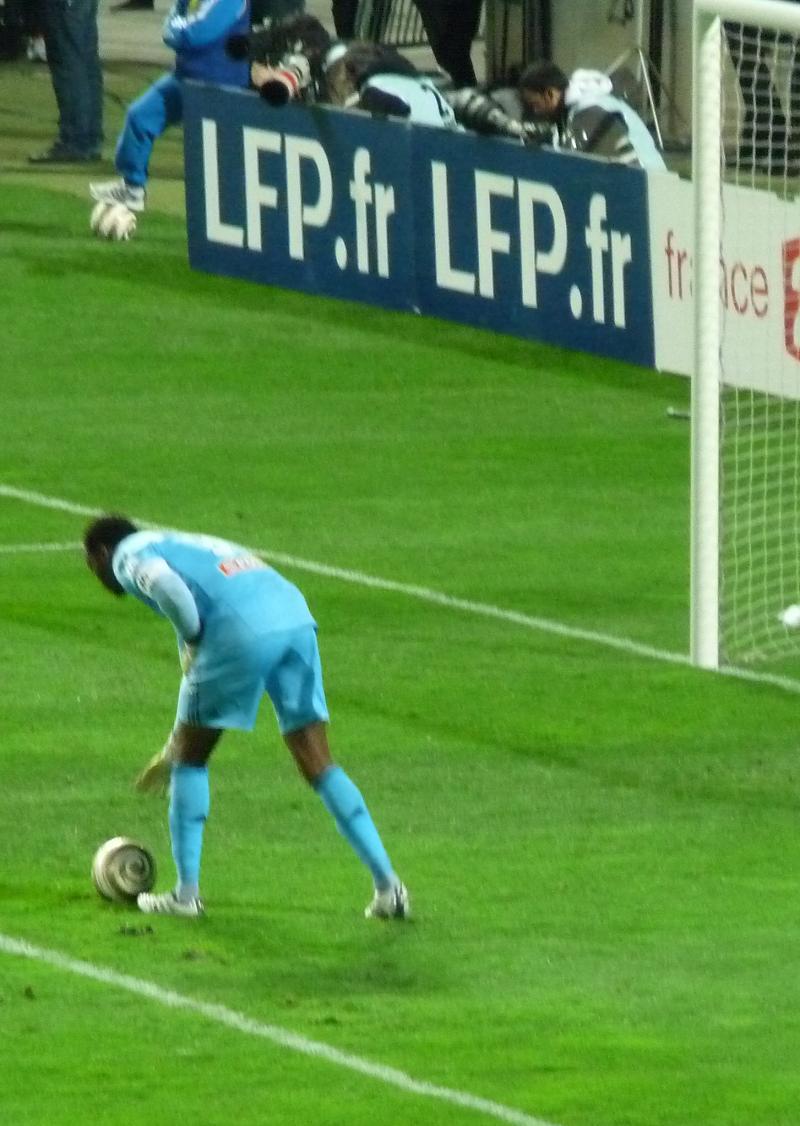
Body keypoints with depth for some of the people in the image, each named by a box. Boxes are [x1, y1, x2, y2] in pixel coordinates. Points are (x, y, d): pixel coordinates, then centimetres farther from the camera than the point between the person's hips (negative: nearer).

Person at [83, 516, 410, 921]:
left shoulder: (130, 555, 12)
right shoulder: (182, 545, 38)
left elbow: (168, 588, -15)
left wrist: (192, 642, 3)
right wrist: (172, 749, 49)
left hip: (243, 632, -7)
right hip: (297, 619, 7)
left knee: (192, 759, 12)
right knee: (318, 764, 11)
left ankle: (186, 892, 14)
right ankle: (387, 885, 5)